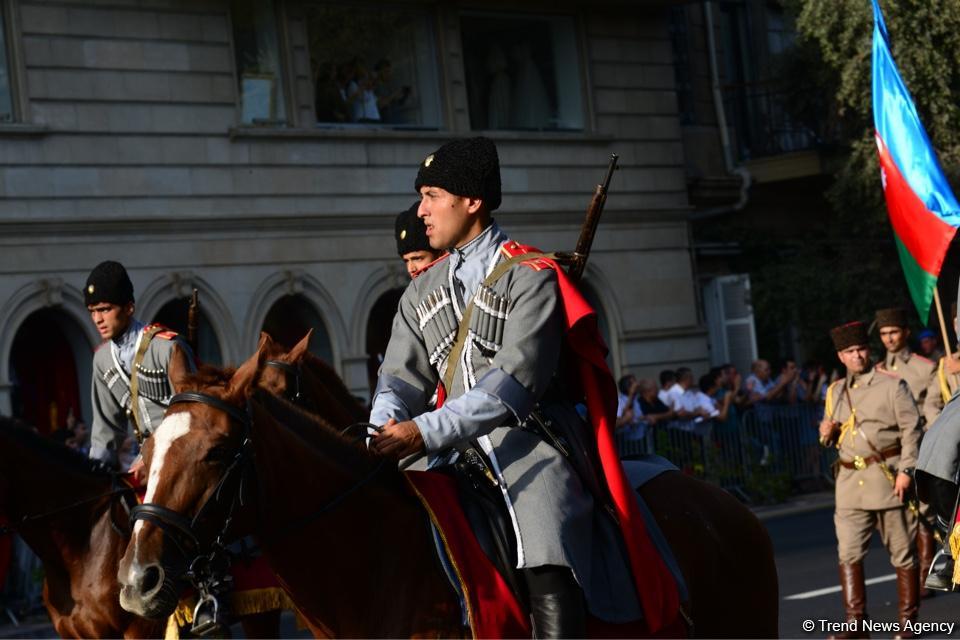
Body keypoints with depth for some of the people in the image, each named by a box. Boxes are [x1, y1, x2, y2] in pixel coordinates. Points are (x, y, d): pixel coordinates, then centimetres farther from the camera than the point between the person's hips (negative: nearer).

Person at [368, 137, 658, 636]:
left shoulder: (530, 276, -3)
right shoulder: (422, 291, 18)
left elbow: (516, 376, -15)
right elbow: (402, 375, 9)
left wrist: (426, 432, -25)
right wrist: (385, 429, -16)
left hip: (530, 442, -7)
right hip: (458, 452, 7)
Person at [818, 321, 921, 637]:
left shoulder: (892, 385, 0)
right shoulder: (835, 391, 15)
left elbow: (911, 429, -5)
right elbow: (832, 440, 25)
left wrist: (905, 470, -15)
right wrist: (826, 433, 1)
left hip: (887, 477, -4)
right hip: (850, 481, 4)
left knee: (901, 552, 2)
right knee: (848, 553, -3)